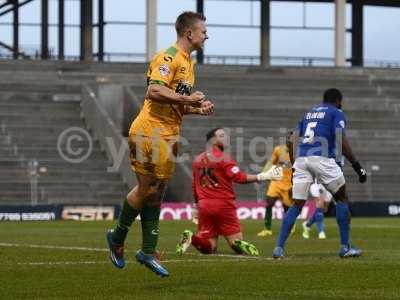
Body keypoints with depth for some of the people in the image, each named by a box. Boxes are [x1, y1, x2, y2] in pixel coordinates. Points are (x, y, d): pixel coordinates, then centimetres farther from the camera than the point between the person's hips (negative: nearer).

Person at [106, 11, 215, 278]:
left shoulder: (188, 63, 20)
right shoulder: (169, 57, -12)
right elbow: (154, 91, -24)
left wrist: (198, 108, 11)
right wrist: (188, 99, -20)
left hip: (169, 134, 9)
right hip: (151, 132, -9)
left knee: (157, 193, 8)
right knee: (148, 188, -7)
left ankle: (148, 251, 10)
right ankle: (117, 238, 10)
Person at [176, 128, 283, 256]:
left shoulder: (197, 160, 14)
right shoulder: (224, 158, -6)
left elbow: (194, 187, 19)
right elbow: (239, 177, -16)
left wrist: (197, 206, 27)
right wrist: (264, 176, -15)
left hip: (204, 205, 5)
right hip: (223, 205, -5)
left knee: (209, 248, 8)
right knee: (237, 240, -1)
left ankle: (191, 238, -20)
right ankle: (239, 245, -36)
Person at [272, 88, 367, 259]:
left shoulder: (308, 113, 26)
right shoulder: (337, 113, 8)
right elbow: (342, 142, -6)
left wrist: (293, 166, 24)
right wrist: (357, 167, -7)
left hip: (301, 159, 5)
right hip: (322, 159, -5)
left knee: (297, 205, 6)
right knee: (341, 198, 10)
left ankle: (279, 248, -6)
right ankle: (345, 247, 6)